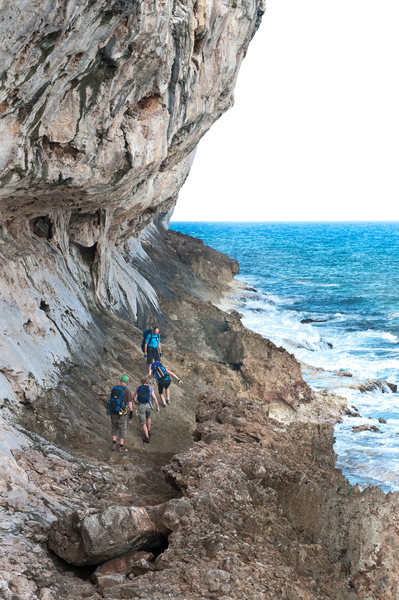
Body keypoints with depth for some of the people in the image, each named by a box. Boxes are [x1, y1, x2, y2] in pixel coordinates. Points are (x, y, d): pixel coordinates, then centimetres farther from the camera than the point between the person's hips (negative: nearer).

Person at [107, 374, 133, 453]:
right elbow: (129, 403, -12)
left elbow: (112, 399, 11)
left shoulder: (114, 388, 3)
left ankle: (114, 445, 20)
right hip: (121, 413, -5)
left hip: (113, 411, 5)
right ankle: (121, 447, 11)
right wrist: (131, 413, 0)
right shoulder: (127, 391, -14)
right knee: (122, 430, 8)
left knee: (114, 428, 19)